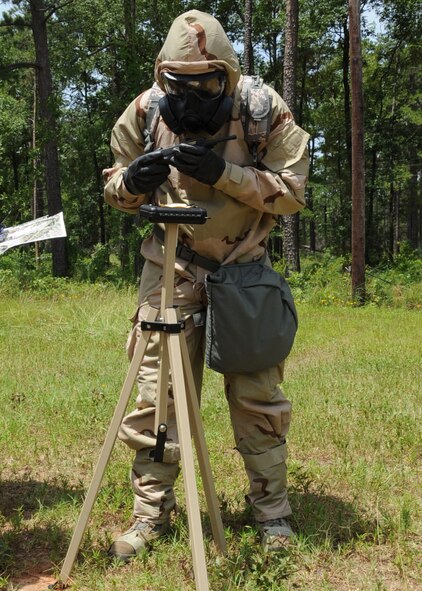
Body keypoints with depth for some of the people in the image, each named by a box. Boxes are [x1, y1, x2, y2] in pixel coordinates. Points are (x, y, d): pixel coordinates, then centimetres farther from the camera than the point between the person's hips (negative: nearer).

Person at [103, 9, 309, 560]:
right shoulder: (146, 110, -5)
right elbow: (114, 188, 6)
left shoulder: (262, 108, -11)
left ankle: (272, 512, 21)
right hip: (170, 268, 1)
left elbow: (292, 190, -13)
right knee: (155, 394, 0)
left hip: (244, 267, -1)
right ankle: (151, 514, 15)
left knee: (258, 396, 4)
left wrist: (224, 172, -26)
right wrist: (133, 181, -19)